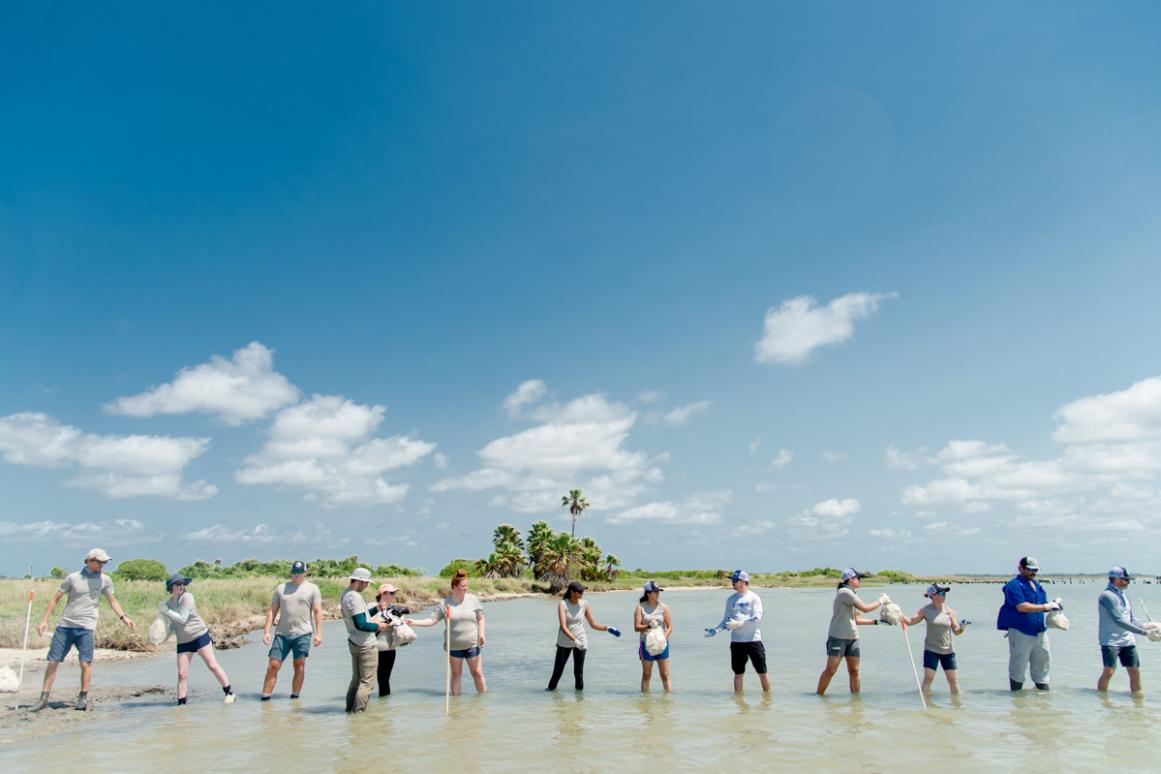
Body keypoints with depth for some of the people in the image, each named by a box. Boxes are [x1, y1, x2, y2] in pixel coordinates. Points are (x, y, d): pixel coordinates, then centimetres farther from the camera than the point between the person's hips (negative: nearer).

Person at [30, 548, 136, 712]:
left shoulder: (105, 580, 3)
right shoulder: (73, 578, -1)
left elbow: (112, 601, 14)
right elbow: (55, 598, 7)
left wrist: (123, 617, 2)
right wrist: (44, 620, 3)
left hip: (85, 627, 0)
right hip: (65, 625, 1)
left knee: (85, 662, -8)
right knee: (53, 661, 4)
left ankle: (83, 697, 6)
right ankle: (44, 697, 18)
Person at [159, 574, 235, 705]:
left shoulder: (187, 597, -11)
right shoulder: (168, 603, 7)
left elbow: (182, 619, -19)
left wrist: (166, 611, -17)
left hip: (200, 636, -5)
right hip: (183, 642, 5)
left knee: (212, 665, -5)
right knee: (182, 674, -2)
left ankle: (229, 693, 5)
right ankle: (181, 703, 11)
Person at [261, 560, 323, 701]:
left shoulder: (312, 588, 3)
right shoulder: (281, 588, 11)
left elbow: (318, 611, 0)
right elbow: (272, 610, 11)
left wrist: (318, 633, -8)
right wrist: (266, 631, 2)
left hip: (302, 633, -2)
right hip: (282, 634, 2)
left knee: (299, 665, 0)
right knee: (273, 665, -1)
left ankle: (295, 695, 10)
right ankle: (265, 696, 6)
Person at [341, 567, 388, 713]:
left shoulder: (345, 595, 8)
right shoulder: (355, 597, -22)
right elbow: (361, 624, -25)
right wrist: (378, 626, -11)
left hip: (353, 643, 9)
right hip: (366, 646, -9)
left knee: (356, 679, 17)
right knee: (367, 681, -1)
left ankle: (350, 707, 21)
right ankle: (358, 710, 0)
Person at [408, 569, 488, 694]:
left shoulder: (472, 599, -3)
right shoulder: (445, 603, -4)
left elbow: (480, 619, 3)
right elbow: (432, 620, -3)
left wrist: (481, 634, -8)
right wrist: (414, 623, -9)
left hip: (472, 644, 0)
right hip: (454, 645, 0)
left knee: (477, 673, 3)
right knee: (456, 674, 9)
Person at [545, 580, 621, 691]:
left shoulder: (584, 604, -3)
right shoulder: (562, 604, -12)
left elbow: (593, 624, 3)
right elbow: (563, 626, -21)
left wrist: (607, 628, -11)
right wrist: (574, 640, -32)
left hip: (580, 642, 2)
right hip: (564, 642, -1)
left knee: (578, 671, 2)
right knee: (558, 669, 3)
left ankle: (580, 689, 19)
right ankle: (551, 687, 25)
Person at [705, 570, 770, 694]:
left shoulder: (753, 597, -3)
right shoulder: (731, 599, 9)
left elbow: (757, 618, -14)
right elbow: (726, 619, 12)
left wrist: (738, 623, -21)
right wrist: (716, 630, -5)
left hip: (754, 639, -4)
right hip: (736, 641, 4)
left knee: (762, 672, 2)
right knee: (738, 673, 9)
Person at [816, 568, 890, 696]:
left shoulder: (851, 594, 16)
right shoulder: (844, 592, -12)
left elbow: (856, 619, 17)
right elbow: (865, 608, -14)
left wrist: (876, 621, 11)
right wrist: (881, 601, -1)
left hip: (852, 638, 9)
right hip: (838, 637, -9)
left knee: (854, 670, 4)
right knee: (830, 670, -7)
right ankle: (819, 695, 3)